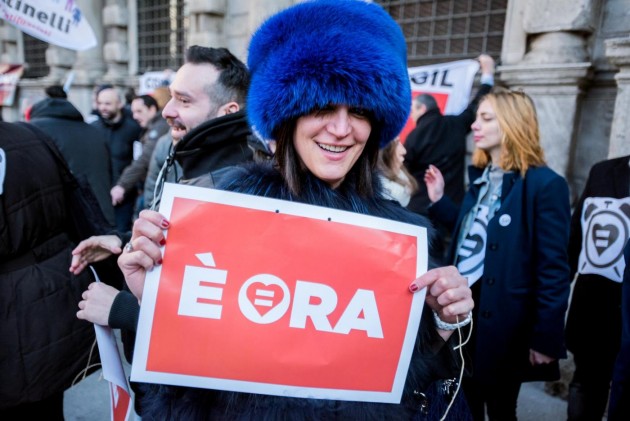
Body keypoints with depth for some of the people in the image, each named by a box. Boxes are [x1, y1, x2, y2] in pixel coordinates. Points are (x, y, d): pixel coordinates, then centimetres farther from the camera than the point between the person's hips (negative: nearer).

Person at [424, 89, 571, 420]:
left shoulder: (545, 184, -13)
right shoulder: (481, 178, 9)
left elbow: (554, 268, -14)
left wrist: (546, 338, -15)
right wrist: (439, 201, 5)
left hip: (502, 322, -6)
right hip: (463, 307, 6)